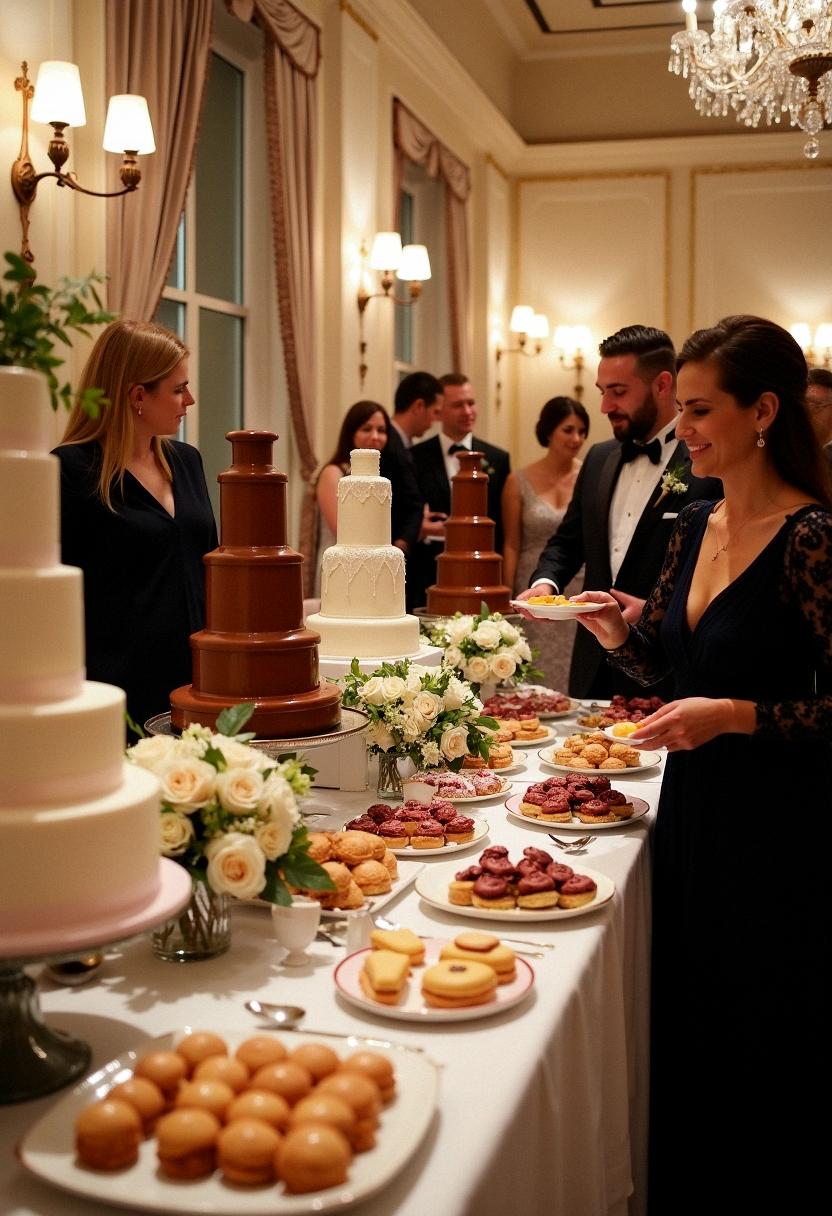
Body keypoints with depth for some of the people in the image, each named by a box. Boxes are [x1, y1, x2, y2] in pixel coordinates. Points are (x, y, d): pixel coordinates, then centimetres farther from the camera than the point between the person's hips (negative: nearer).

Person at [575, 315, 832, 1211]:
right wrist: (611, 628, -6)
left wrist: (734, 715, -25)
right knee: (680, 1035, 21)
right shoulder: (695, 525, 6)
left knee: (758, 1047, 10)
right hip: (691, 809, 8)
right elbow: (656, 657, 13)